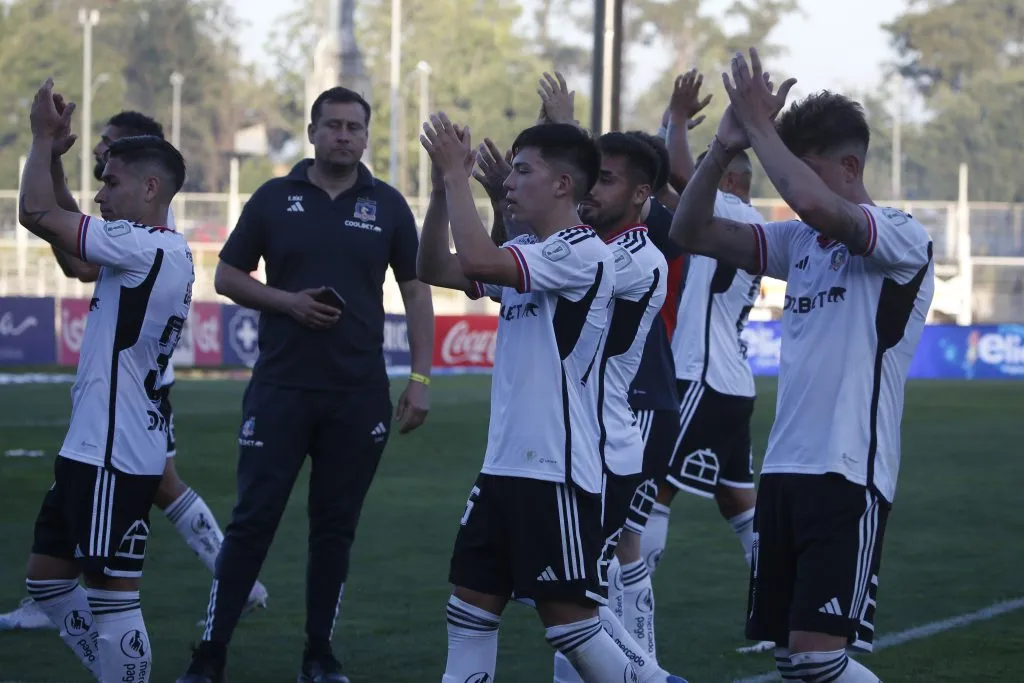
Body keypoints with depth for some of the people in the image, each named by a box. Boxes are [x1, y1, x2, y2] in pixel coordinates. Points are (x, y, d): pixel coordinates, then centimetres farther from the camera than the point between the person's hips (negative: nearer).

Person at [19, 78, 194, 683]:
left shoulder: (144, 248, -17)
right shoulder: (164, 251, 13)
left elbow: (37, 214, -19)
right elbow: (70, 245, 23)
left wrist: (45, 139, -5)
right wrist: (55, 152, 14)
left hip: (115, 456, -10)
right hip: (93, 447, 10)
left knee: (113, 597, -6)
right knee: (48, 577, 16)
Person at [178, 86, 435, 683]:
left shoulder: (387, 205, 4)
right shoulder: (275, 199, 3)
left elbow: (416, 291, 7)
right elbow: (227, 276, 7)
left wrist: (421, 378, 0)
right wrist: (286, 301, -11)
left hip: (359, 395, 1)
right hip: (281, 388, -1)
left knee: (336, 527, 7)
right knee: (253, 520, -2)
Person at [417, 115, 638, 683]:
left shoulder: (583, 254, -14)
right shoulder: (526, 254, 14)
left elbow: (478, 259, -26)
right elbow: (434, 269, 15)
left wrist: (457, 176, -15)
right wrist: (442, 188, 3)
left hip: (557, 471, -9)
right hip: (505, 463, 9)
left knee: (567, 619, -6)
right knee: (470, 605, 9)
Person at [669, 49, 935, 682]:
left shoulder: (902, 238, -9)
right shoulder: (798, 240, 13)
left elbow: (815, 203, -28)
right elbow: (692, 232, 10)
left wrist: (758, 125, -16)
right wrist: (725, 147, -5)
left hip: (849, 474, -8)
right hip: (784, 469, 8)